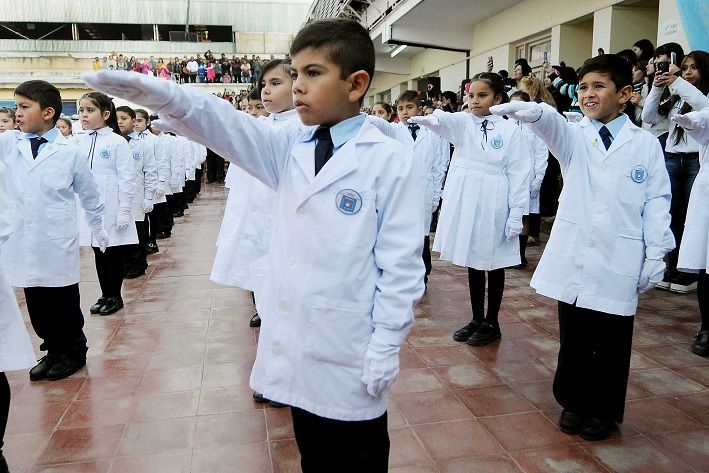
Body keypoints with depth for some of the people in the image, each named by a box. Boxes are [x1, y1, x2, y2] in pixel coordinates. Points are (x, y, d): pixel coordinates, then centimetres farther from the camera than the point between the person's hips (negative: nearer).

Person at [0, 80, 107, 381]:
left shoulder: (70, 153, -5)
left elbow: (91, 198, 3)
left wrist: (102, 235, 9)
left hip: (57, 246, -3)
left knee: (64, 307, 9)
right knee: (37, 308, 13)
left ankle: (74, 352, 27)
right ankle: (54, 350, 30)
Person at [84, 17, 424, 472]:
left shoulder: (389, 160, -12)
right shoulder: (289, 146, 5)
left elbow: (401, 261, -13)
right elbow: (226, 125, -8)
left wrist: (385, 346, -12)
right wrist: (154, 92, -25)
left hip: (349, 354, -5)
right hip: (294, 344, 6)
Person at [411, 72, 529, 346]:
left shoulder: (510, 131, -4)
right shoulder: (462, 123, 4)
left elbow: (518, 174, -6)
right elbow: (443, 120, -19)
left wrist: (516, 214, -11)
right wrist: (425, 117, -43)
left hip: (493, 206, -3)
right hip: (464, 202, 4)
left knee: (493, 265, 9)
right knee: (472, 264, 14)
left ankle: (492, 323, 24)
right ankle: (476, 319, 29)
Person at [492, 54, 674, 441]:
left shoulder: (646, 144, 3)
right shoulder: (573, 136, 4)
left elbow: (657, 204, 3)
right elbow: (551, 124, -20)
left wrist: (655, 256, -2)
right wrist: (530, 111, -43)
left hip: (619, 262, -1)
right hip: (573, 257, 1)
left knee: (611, 343, 10)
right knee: (573, 338, 13)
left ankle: (604, 410, 29)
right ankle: (573, 402, 31)